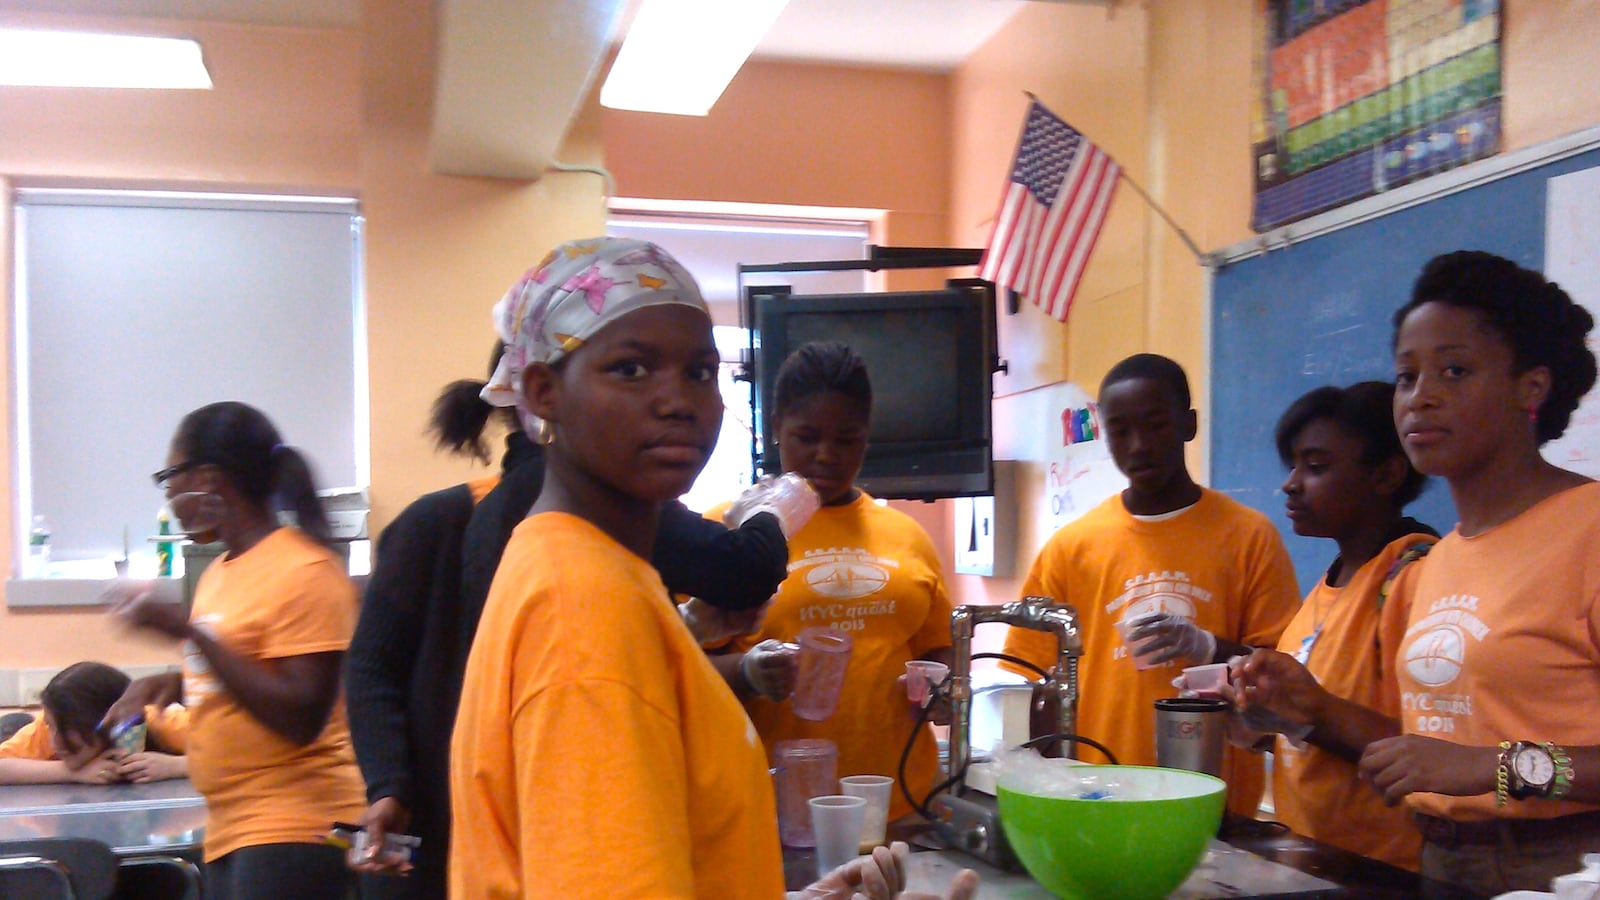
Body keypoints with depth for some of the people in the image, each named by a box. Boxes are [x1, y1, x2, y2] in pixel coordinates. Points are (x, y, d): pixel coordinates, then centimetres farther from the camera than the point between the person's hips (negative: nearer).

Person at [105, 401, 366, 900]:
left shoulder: (303, 573, -13)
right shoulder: (221, 572, 13)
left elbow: (300, 716, -20)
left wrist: (187, 629, -20)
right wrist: (175, 683, 8)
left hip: (292, 828, -9)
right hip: (231, 828, 9)